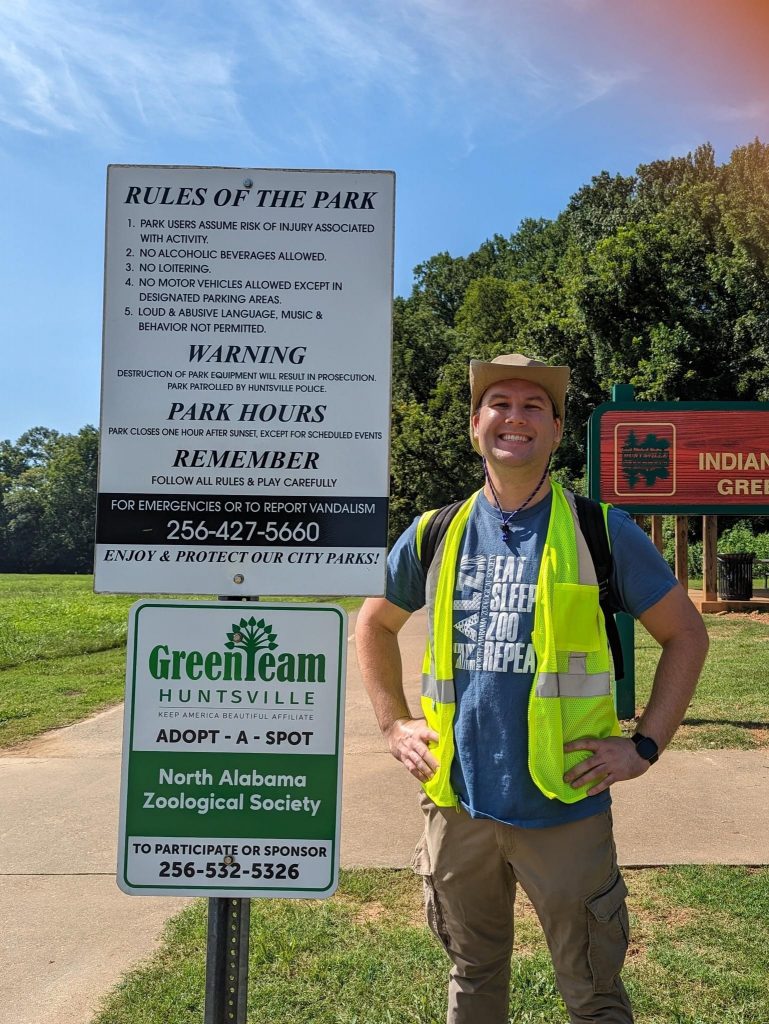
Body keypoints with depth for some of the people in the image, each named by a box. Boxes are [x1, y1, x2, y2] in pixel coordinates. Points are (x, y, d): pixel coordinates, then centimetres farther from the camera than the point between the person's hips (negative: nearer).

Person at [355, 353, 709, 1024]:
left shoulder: (602, 533, -4)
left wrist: (644, 746, -4)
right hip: (459, 802, 3)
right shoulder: (435, 534, 4)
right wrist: (395, 723, 10)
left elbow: (685, 633, 3)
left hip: (566, 807, -2)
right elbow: (375, 624, 19)